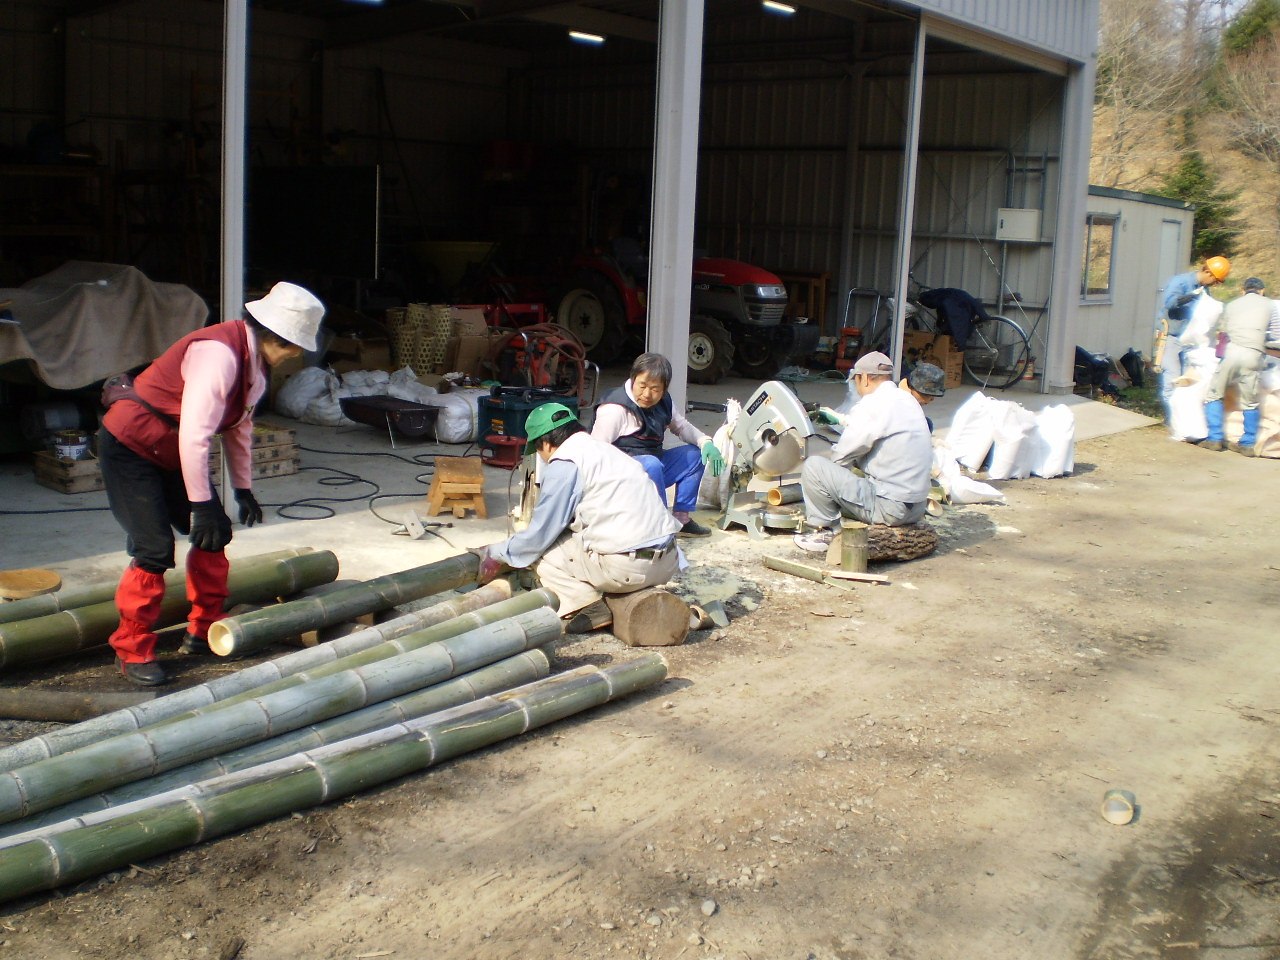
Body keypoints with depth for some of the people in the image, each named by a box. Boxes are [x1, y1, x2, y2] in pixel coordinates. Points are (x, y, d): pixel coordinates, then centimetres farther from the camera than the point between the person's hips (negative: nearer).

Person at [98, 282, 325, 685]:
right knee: (154, 549, -14)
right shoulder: (219, 353, -29)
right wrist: (202, 505, -27)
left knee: (215, 534, 6)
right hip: (130, 445, -10)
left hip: (172, 452, 10)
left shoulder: (256, 363, 2)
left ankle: (205, 630, 21)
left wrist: (243, 489, 16)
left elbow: (239, 428, 15)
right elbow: (194, 435, -31)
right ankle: (132, 651, 1)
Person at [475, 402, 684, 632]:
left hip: (627, 568, -8)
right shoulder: (606, 450, 20)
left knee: (538, 550, 10)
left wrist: (496, 554, 17)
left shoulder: (563, 464, -4)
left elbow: (540, 534, 0)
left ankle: (587, 606, -7)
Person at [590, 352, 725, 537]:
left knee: (695, 454, 4)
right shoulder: (615, 409, -19)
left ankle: (681, 519, 6)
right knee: (651, 465, -37)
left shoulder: (663, 403, 6)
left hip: (651, 467, 9)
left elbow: (681, 426, 17)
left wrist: (705, 442, -2)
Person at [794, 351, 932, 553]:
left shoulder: (872, 405, -14)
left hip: (890, 509, -9)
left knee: (813, 467, -7)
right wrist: (843, 421, 36)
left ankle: (823, 531, 4)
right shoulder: (908, 400, 12)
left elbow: (841, 458, -9)